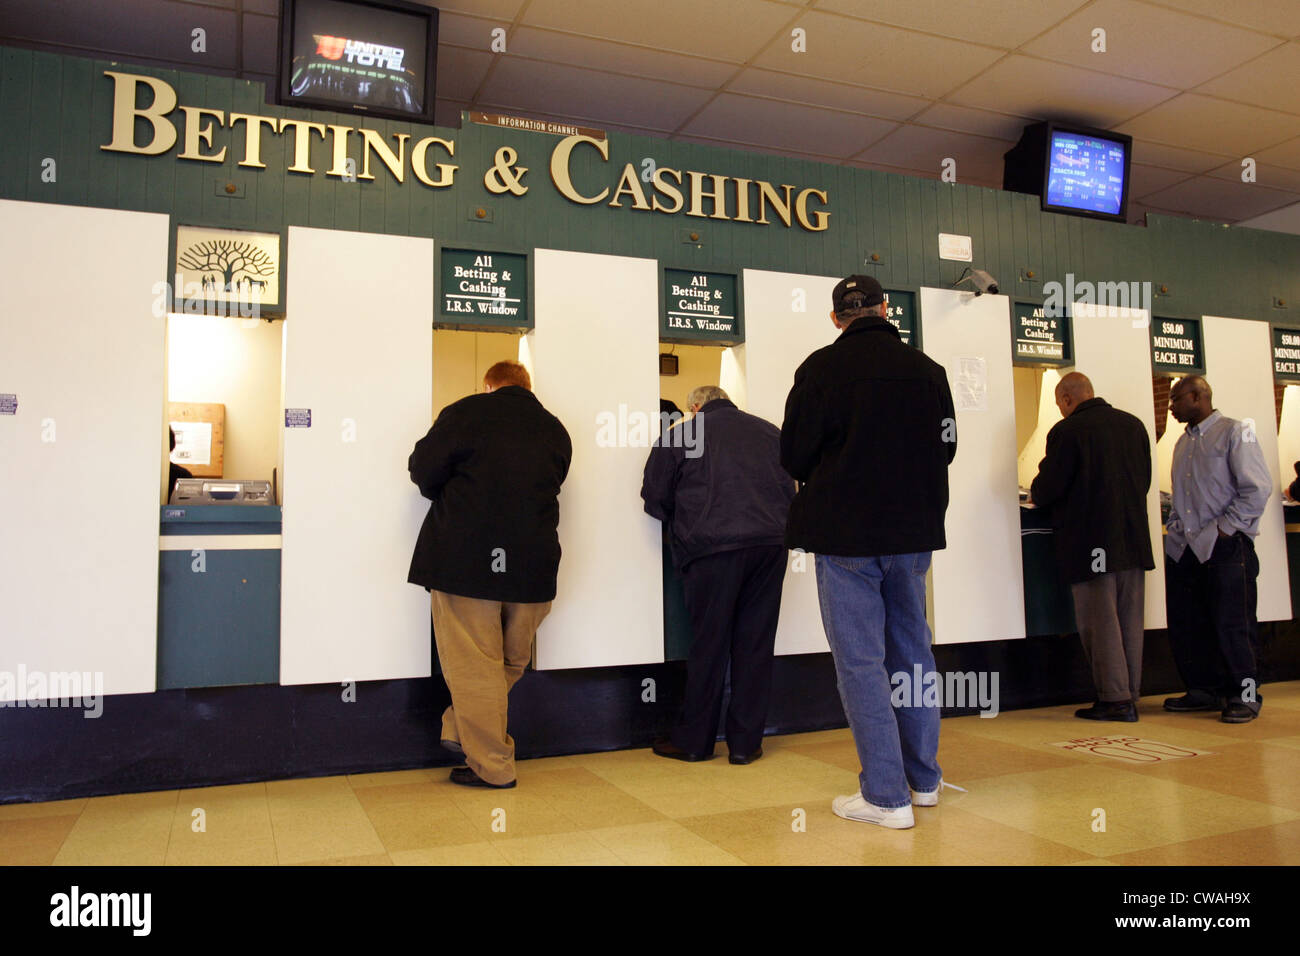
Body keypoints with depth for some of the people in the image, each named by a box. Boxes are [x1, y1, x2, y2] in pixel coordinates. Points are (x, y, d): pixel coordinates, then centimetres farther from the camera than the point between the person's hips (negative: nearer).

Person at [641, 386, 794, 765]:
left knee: (708, 644, 5)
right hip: (770, 545, 4)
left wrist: (682, 526, 26)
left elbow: (655, 498, 9)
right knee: (755, 644, 8)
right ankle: (745, 742, 14)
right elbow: (790, 491, 22)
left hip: (712, 548, -3)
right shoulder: (769, 431, 18)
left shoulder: (681, 434, 6)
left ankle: (694, 740, 16)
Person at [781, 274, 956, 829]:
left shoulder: (822, 368, -10)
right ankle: (924, 778, 28)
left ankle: (886, 795, 4)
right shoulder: (927, 369, 3)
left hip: (845, 533, -5)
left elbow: (794, 456, -8)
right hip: (913, 533, 5)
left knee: (861, 659, 1)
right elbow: (945, 448, 10)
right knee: (912, 649, 17)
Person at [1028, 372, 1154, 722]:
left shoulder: (1067, 430, -12)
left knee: (1100, 622, 1)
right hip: (1134, 541, 6)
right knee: (1130, 620, 11)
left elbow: (1048, 486, -11)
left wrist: (1035, 496, 12)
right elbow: (1144, 479, 16)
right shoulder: (1134, 424, 9)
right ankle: (1130, 696, 17)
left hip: (1091, 543, -6)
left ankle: (1115, 699, 3)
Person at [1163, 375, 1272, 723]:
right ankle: (1204, 690, 20)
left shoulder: (1235, 432, -5)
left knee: (1231, 623, -4)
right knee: (1185, 625, 8)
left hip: (1225, 547, -7)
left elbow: (1258, 489, -12)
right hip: (1184, 547, 8)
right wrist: (1175, 527, 10)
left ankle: (1244, 694, 9)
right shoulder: (1184, 442, 18)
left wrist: (1224, 527, -14)